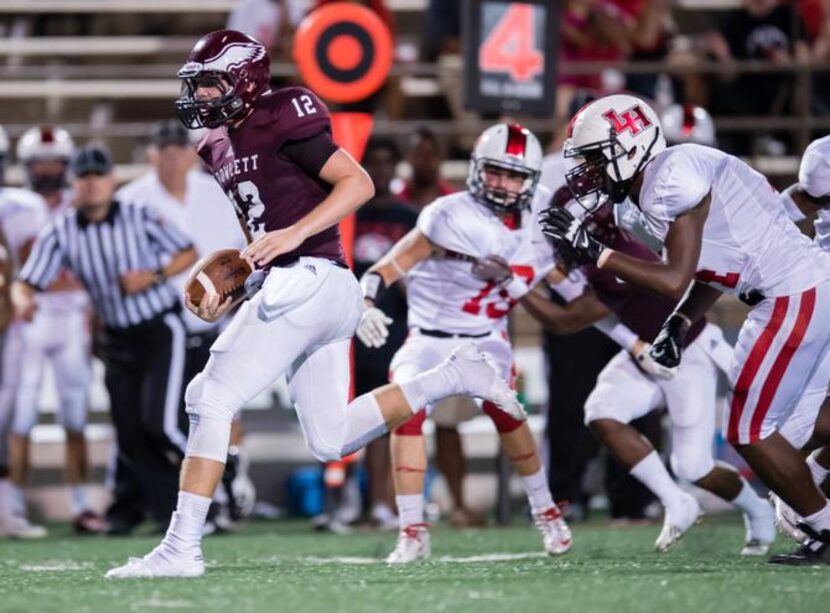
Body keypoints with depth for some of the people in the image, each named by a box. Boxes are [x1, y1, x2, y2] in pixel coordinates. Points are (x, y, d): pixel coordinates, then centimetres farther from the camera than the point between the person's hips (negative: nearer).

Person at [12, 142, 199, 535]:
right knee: (131, 440, 3)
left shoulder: (140, 218, -11)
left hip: (160, 329, -4)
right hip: (117, 340, 4)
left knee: (158, 423, -18)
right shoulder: (60, 233, -5)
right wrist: (22, 300, -34)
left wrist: (153, 276, -18)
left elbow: (188, 254, -1)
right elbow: (28, 282, -10)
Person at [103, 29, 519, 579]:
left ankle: (182, 547, -11)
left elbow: (359, 183, -13)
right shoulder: (223, 147, 18)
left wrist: (295, 233, -23)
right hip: (325, 294, 10)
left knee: (212, 398, -11)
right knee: (332, 441, 13)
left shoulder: (281, 123, -9)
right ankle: (454, 376, 15)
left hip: (309, 280, -10)